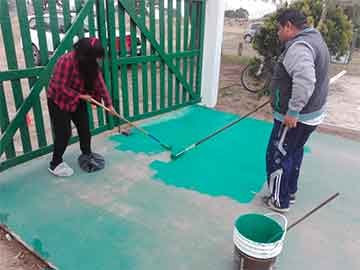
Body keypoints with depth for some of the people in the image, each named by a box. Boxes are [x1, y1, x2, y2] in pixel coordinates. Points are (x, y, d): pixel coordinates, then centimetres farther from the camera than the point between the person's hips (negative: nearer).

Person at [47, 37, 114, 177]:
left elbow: (99, 83, -3)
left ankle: (87, 154, 30)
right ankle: (55, 164, 11)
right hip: (58, 101, -7)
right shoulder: (66, 61, -30)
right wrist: (81, 96, -24)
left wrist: (108, 103, -6)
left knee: (85, 127, 9)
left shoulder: (91, 63, -8)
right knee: (64, 133, -5)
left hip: (77, 101, 7)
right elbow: (60, 87, -27)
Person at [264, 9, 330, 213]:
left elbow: (305, 81, -34)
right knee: (294, 153, 21)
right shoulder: (315, 39, 14)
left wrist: (293, 112, -30)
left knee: (278, 157, 2)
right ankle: (290, 193, 35)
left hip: (295, 117, -10)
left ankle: (280, 201, 15)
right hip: (311, 113, 10)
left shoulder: (299, 46, -21)